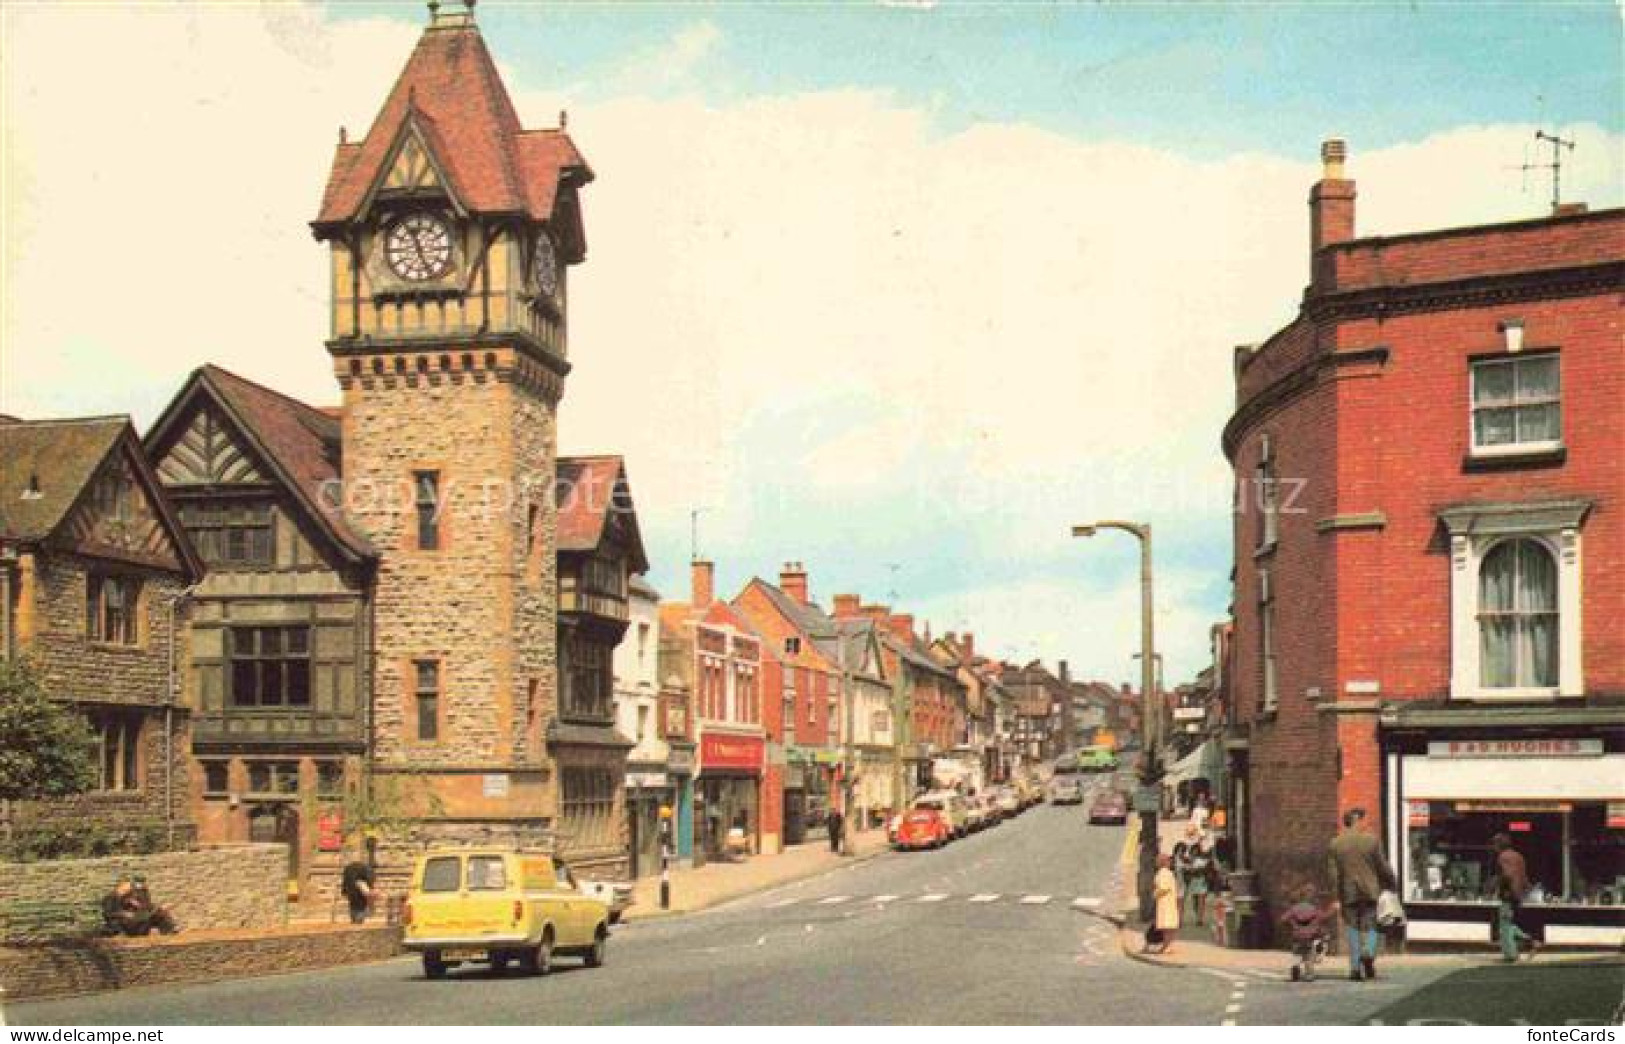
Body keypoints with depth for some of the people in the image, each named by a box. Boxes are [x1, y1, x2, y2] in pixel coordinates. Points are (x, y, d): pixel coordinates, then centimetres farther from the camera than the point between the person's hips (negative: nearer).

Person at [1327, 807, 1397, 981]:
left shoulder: (1335, 843, 1)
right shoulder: (1371, 841, -4)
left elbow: (1332, 872, -1)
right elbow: (1382, 867, 1)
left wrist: (1336, 896, 2)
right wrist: (1392, 882, 17)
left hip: (1348, 893, 1)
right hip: (1369, 891, -1)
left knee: (1353, 929, 9)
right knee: (1369, 927, 9)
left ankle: (1355, 968, 4)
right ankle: (1368, 953, -19)